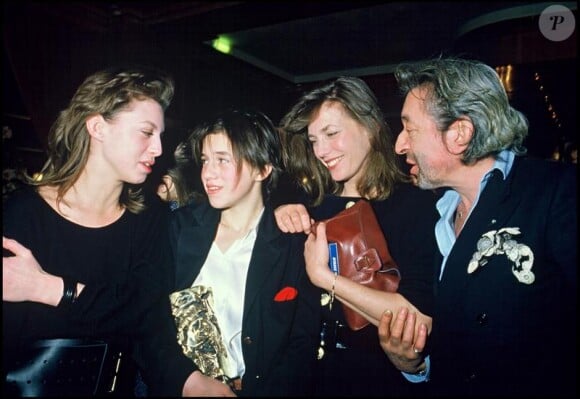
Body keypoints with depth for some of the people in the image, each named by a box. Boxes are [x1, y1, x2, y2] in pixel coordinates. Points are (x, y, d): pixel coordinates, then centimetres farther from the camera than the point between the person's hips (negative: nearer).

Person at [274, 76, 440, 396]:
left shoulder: (418, 204, -15)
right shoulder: (314, 204, -1)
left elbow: (421, 321, -26)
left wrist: (324, 276, -21)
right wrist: (281, 213, -9)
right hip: (314, 372, 5)